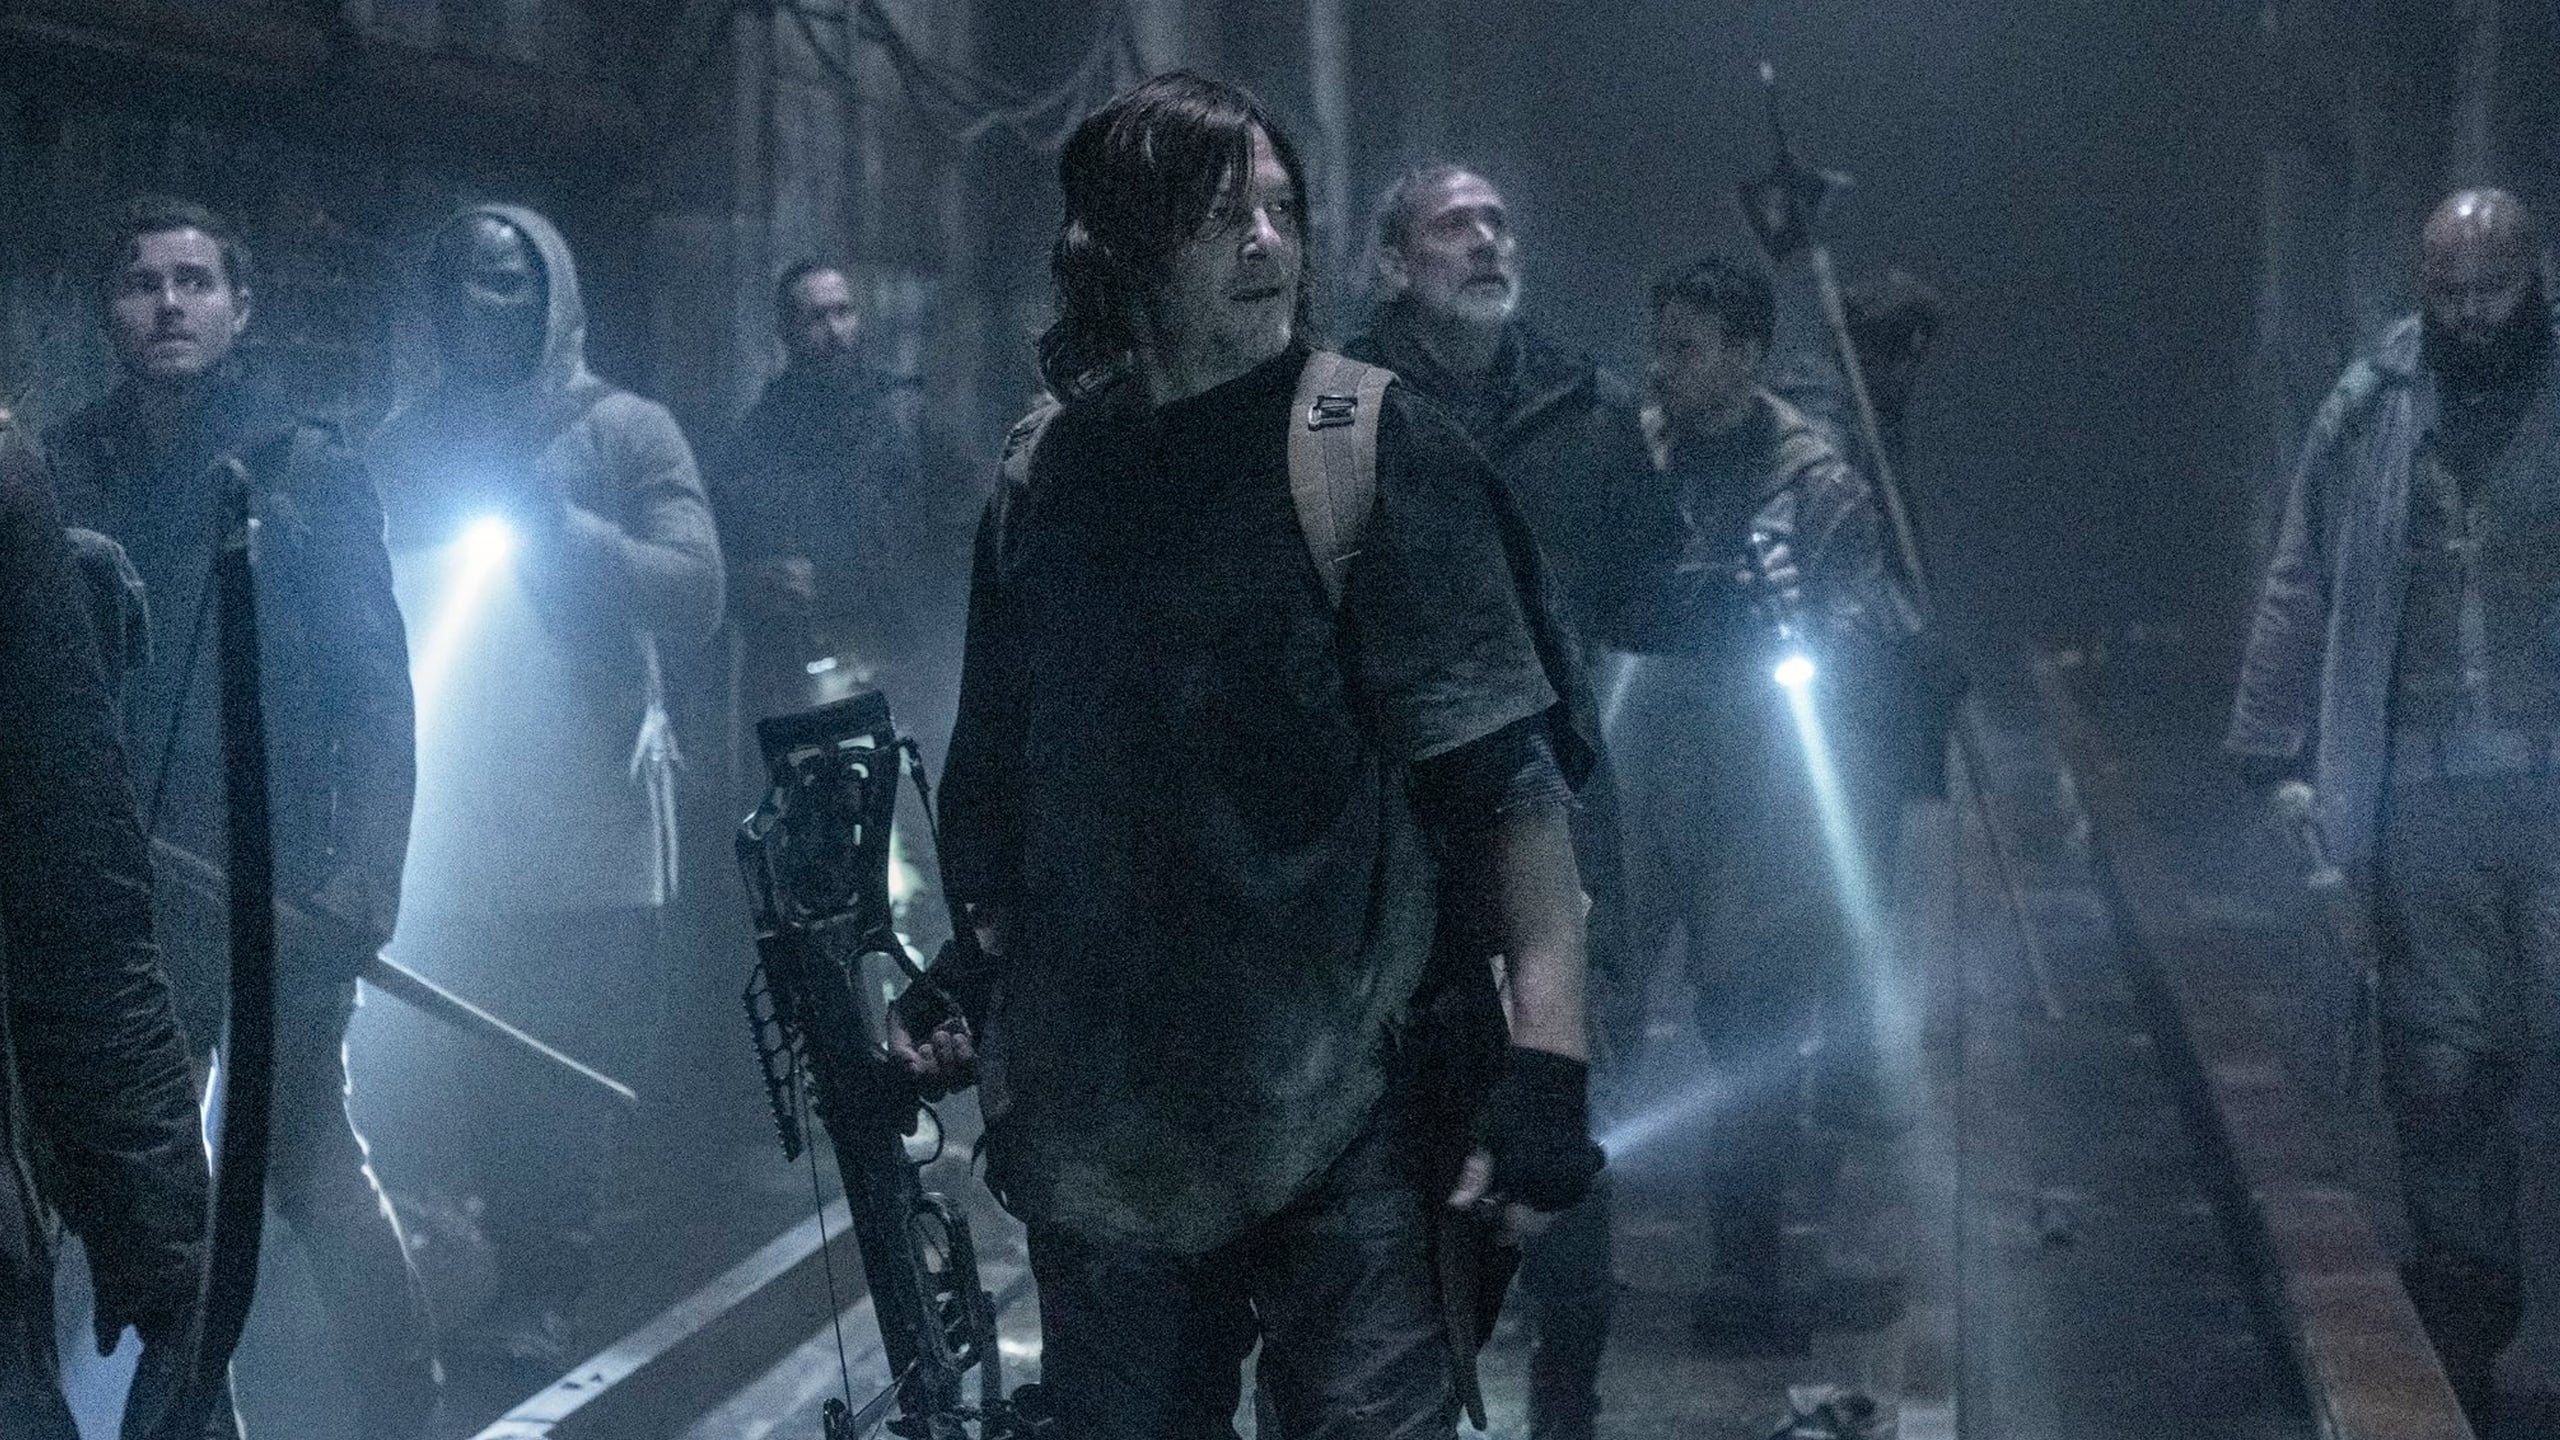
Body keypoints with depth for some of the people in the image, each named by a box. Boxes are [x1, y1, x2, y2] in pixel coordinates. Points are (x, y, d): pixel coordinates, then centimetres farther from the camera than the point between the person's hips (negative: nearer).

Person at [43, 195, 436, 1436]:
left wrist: (361, 880, -12)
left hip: (277, 889, -3)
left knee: (307, 1163, -4)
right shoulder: (59, 470, 10)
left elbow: (377, 691, -2)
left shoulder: (307, 469, 2)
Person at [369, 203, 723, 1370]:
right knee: (483, 1062, 4)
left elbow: (696, 594, -8)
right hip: (455, 823, 3)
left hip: (589, 823, -3)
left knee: (577, 1070, -3)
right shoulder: (404, 447, 12)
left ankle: (540, 1287, 5)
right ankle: (530, 1278, 14)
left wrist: (558, 521, -20)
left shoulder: (625, 432, 1)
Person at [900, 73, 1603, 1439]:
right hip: (1099, 1110, 4)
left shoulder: (1372, 444, -6)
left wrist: (1548, 1053, -17)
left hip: (1335, 1108, -4)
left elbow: (1507, 777, -10)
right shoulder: (1044, 477, 7)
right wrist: (964, 977, 16)